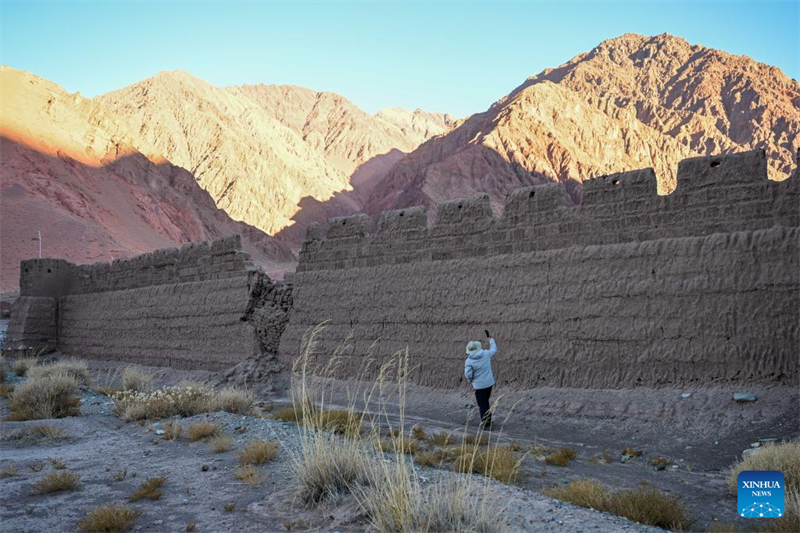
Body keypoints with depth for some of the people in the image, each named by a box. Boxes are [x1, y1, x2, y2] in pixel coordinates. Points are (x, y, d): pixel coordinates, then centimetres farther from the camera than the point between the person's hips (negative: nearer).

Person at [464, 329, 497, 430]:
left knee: (483, 405, 5)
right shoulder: (486, 354, -7)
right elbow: (494, 349, 13)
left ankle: (486, 424, 8)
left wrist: (470, 380, 6)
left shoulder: (469, 361, -17)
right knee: (485, 402, 23)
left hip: (479, 385, -4)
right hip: (489, 383, 4)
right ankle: (487, 420, 33)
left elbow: (468, 375, -17)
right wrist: (489, 338, 24)